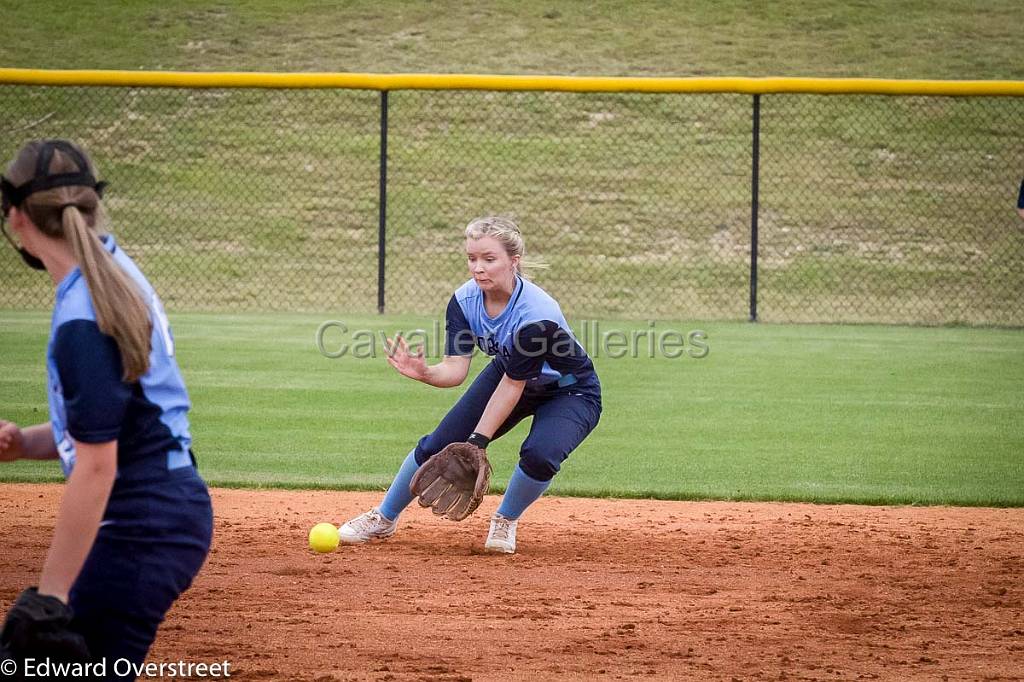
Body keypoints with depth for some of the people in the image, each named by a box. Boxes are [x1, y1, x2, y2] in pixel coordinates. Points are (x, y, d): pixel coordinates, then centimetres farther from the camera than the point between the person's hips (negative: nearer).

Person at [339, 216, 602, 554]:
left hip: (570, 391, -5)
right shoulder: (465, 300, -20)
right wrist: (425, 373, -46)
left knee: (539, 455, -32)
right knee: (437, 446, -2)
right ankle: (383, 519, 21)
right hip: (506, 374, 5)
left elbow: (512, 387, -30)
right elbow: (456, 368, -24)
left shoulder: (537, 315, -37)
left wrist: (477, 442, -29)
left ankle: (505, 522, -1)